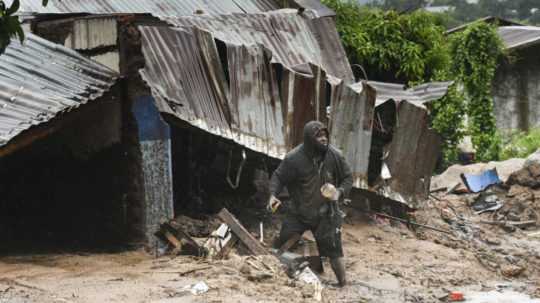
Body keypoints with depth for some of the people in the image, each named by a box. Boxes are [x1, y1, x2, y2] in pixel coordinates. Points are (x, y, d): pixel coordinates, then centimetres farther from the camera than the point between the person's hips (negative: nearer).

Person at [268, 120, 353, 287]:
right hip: (299, 212, 1)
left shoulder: (335, 156, -12)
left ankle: (343, 284, 9)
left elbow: (347, 178, 2)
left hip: (325, 214, 0)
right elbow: (278, 177, -4)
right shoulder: (294, 158, -17)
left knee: (333, 249, -4)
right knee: (282, 244, 7)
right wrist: (273, 194, -21)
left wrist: (340, 192, -16)